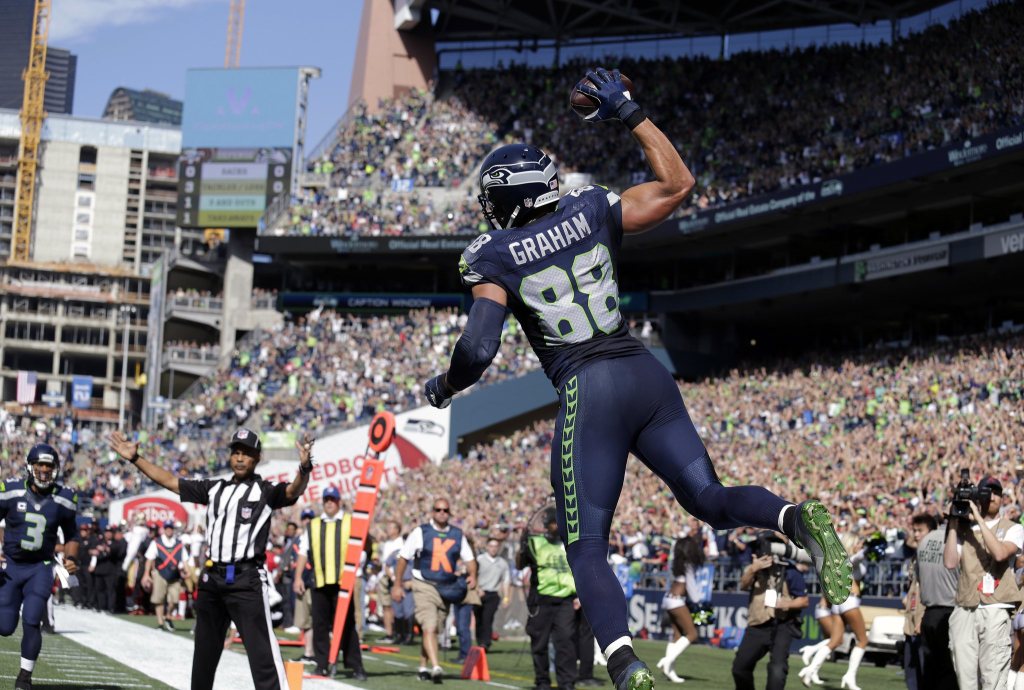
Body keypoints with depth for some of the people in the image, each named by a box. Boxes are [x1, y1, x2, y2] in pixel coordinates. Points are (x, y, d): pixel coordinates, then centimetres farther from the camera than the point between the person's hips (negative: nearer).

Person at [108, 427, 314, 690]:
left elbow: (293, 491, -23)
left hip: (247, 579, -6)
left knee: (262, 654, -14)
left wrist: (305, 467, -44)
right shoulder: (214, 488, 13)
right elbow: (170, 481, 17)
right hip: (212, 578, 6)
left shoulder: (266, 491, -3)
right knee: (204, 652, 19)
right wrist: (135, 459, 13)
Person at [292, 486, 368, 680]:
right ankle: (322, 665, 9)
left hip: (342, 582, -3)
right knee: (320, 625, 3)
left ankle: (356, 666, -1)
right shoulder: (313, 526, 16)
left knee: (347, 625, -3)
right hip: (319, 583, 3)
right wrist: (298, 577, 7)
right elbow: (303, 553, 15)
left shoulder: (350, 522, 9)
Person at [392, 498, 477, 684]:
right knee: (429, 627, -19)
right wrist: (397, 585, 0)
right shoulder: (420, 532, -1)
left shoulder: (457, 535, 9)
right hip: (424, 586, -4)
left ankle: (423, 667, 24)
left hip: (447, 589, 4)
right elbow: (403, 558, 3)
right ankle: (435, 667, -28)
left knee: (435, 630, 11)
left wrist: (472, 575, -8)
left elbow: (469, 558, 13)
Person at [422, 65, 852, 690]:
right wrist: (630, 113, 20)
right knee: (711, 499, 12)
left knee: (587, 549, 3)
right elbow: (677, 183, 18)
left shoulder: (494, 258, -2)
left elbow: (479, 348, -11)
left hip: (589, 391, -4)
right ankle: (797, 520, -21)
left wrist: (444, 388, 10)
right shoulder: (593, 212, 9)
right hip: (647, 374, 4)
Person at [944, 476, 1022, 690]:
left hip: (996, 611, -3)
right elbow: (950, 562, 2)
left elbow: (1000, 553, -13)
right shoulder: (964, 529, 16)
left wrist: (979, 519, -10)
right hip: (964, 611, 3)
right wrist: (953, 525, 1)